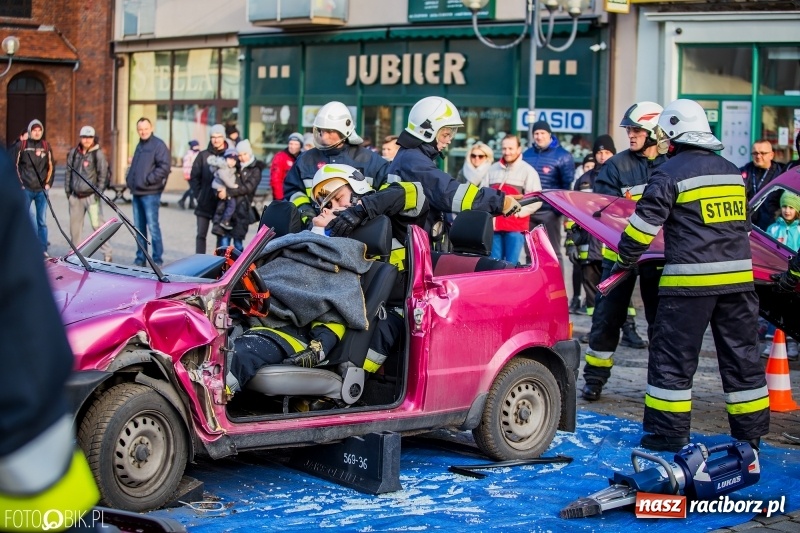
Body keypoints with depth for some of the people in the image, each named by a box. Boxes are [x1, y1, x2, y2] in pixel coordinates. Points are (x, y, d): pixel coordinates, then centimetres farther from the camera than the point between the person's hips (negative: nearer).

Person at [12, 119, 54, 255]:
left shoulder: (46, 146, 6)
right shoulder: (22, 146, 0)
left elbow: (51, 166, 12)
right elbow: (15, 165, 3)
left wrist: (48, 183, 3)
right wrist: (19, 184, -3)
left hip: (42, 189, 1)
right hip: (26, 189, -1)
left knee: (42, 221, 4)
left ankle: (43, 250, 7)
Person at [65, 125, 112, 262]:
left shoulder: (98, 154, -5)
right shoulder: (73, 153, 10)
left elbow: (103, 174, -6)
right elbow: (69, 172, 17)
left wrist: (99, 192, -11)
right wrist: (68, 190, 13)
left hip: (91, 195, -5)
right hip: (75, 196, 5)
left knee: (97, 224, -10)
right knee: (75, 225, 10)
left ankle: (107, 254, -7)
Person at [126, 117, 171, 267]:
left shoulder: (158, 145, -8)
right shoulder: (140, 145, 19)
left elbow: (165, 167, -17)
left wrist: (148, 179, -19)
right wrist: (129, 179, 11)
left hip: (150, 193, -8)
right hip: (136, 193, 8)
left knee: (153, 226, -6)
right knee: (139, 227, 11)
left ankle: (157, 259, -1)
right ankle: (140, 258, 18)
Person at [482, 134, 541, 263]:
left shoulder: (528, 171, 3)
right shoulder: (492, 169, 18)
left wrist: (518, 212, -14)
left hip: (516, 227, -5)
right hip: (493, 224, 5)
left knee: (511, 264, -6)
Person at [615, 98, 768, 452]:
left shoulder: (670, 173, -6)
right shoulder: (732, 172, 14)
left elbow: (644, 224, -7)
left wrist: (624, 260, 6)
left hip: (690, 280, -6)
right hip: (739, 277, 6)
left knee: (673, 357, 3)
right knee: (742, 354, 11)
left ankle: (669, 433, 6)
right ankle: (751, 432, 17)